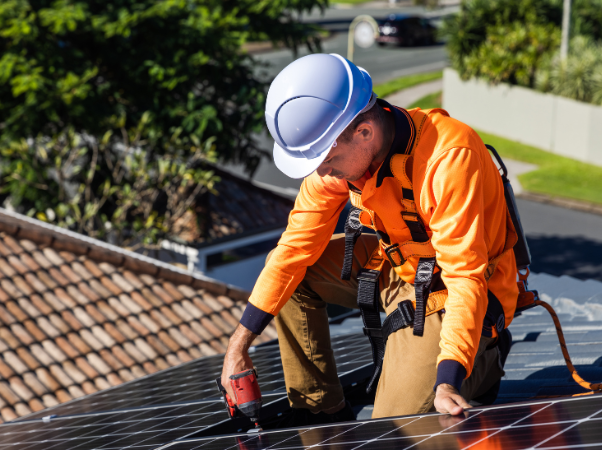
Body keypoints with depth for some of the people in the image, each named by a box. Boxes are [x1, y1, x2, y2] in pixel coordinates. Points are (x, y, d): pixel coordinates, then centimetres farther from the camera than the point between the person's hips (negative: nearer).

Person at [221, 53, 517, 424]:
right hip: (399, 265, 7)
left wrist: (447, 383, -42)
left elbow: (465, 278, -34)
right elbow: (296, 247, -5)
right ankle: (320, 411, 7)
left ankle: (483, 359, 12)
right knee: (287, 268, -2)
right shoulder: (337, 147, -12)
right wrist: (241, 342, -6)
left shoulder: (450, 157, -33)